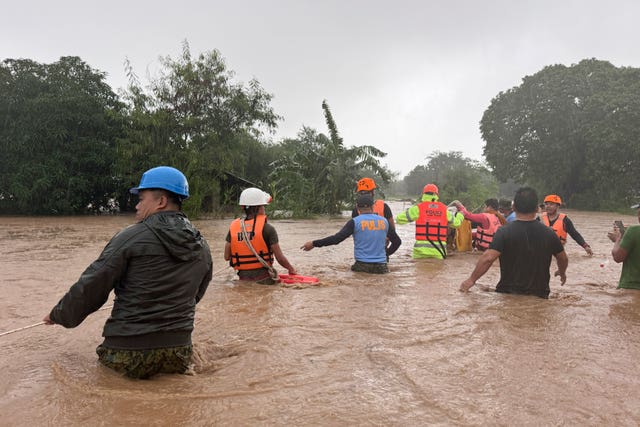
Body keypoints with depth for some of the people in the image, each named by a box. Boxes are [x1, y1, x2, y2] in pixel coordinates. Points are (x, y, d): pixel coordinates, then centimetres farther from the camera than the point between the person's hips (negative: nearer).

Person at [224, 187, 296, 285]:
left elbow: (226, 257, 5)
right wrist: (291, 269, 12)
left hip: (243, 278, 4)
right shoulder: (267, 228, -9)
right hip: (263, 278, -4)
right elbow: (280, 258, -6)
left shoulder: (233, 227, 2)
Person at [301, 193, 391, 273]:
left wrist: (314, 244, -9)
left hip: (362, 265, -2)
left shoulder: (355, 222, -5)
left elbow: (336, 238, -13)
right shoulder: (384, 221, 7)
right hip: (381, 267, 2)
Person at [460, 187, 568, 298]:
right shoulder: (548, 233, 1)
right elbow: (563, 259, 16)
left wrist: (471, 280, -11)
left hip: (508, 293, -3)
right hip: (539, 296, 4)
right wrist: (562, 273, 38)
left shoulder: (504, 232, -13)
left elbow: (488, 258, -22)